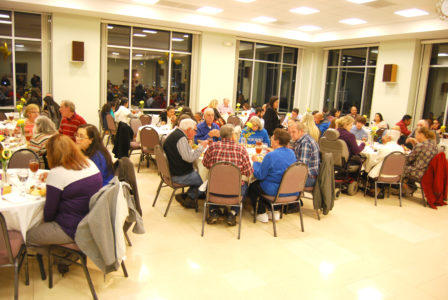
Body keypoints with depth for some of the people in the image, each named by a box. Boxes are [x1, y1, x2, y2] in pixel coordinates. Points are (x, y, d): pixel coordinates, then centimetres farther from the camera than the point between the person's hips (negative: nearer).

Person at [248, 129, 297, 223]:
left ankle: (261, 214, 22)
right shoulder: (291, 153, -2)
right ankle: (275, 212, 30)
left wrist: (256, 162, 0)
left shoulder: (271, 156, -24)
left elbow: (259, 175, -16)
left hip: (274, 190, -7)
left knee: (252, 187, 19)